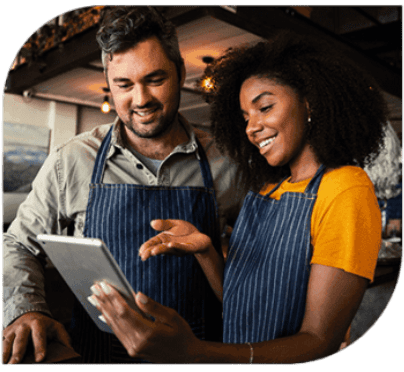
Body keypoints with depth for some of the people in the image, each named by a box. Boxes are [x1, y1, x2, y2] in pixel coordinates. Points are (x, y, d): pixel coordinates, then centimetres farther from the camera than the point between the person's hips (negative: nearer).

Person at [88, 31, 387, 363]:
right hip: (234, 354, 6)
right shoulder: (265, 190, 2)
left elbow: (320, 342, -24)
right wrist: (204, 250, -18)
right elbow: (236, 301, 1)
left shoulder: (347, 190, -20)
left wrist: (191, 354, -36)